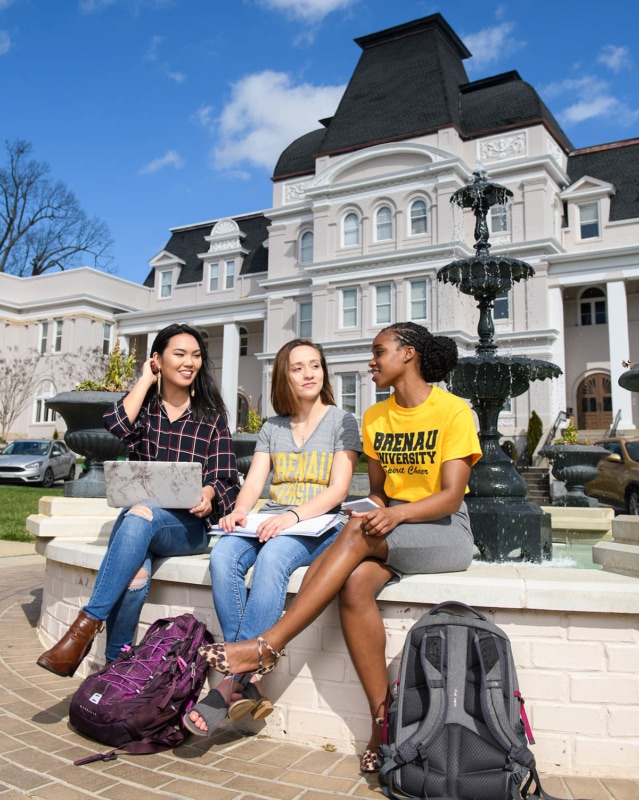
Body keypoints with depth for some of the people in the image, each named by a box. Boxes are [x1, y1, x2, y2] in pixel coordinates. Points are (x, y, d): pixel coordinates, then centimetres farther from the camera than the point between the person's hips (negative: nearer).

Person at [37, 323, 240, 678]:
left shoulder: (211, 415, 9)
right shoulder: (144, 408, 12)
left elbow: (225, 478, 3)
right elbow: (116, 424, -13)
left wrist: (208, 495, -21)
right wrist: (146, 379, 1)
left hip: (189, 525, -1)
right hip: (136, 517, 1)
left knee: (139, 517, -36)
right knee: (134, 576, -33)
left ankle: (86, 626, -33)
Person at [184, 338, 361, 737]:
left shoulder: (342, 422, 6)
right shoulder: (272, 427, 20)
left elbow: (338, 489, -5)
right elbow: (254, 483, 11)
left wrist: (293, 515, -21)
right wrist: (240, 512, -12)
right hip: (269, 522, 4)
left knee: (273, 557, -36)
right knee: (223, 555, -28)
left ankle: (231, 684, -33)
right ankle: (248, 685, -27)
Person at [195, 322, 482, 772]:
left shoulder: (453, 411, -7)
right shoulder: (374, 418, 12)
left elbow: (451, 496, -14)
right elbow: (378, 489, 13)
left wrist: (398, 513, -30)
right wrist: (376, 511, -10)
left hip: (446, 532, -4)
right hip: (391, 532, 5)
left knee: (357, 533, -31)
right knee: (354, 586, -28)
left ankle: (269, 646, -27)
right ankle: (384, 721, -20)